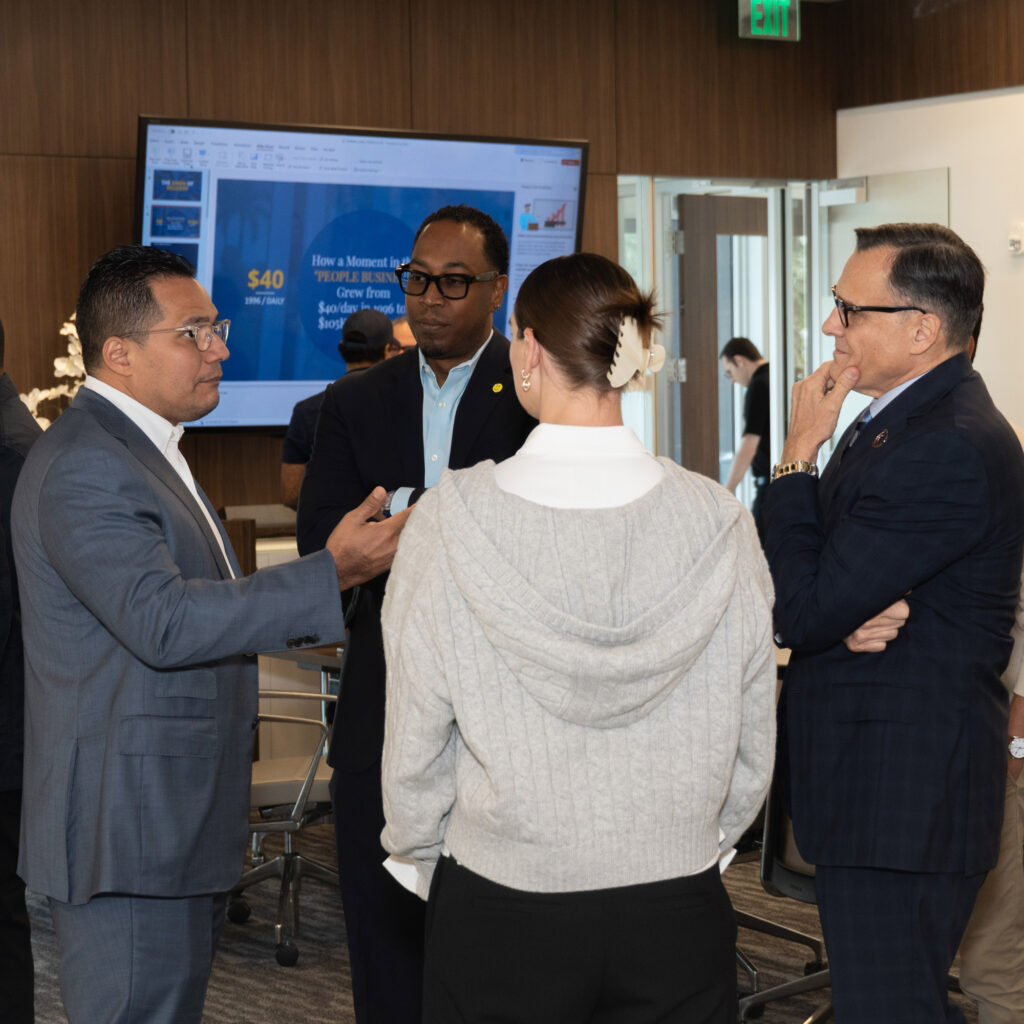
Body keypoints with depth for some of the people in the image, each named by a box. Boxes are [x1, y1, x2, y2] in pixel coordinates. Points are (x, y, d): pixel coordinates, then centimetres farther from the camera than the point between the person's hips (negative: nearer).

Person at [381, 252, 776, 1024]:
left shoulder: (450, 521, -12)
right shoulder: (719, 525, -8)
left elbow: (415, 745, -4)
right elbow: (751, 752, 2)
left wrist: (431, 861, 13)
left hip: (501, 916, -1)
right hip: (678, 914, 2)